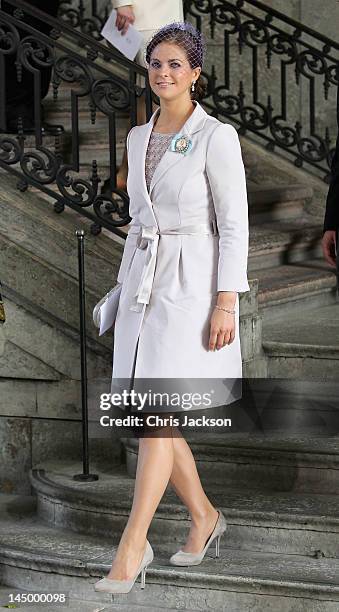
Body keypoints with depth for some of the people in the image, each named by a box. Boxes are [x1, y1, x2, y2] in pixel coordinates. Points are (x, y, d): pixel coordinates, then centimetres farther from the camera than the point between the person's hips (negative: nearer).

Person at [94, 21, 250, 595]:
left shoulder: (216, 136, -9)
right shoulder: (138, 137, 12)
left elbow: (234, 225, -10)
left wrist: (225, 304, -16)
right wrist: (127, 290, 18)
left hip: (192, 284, -7)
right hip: (142, 283, 7)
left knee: (156, 413, -10)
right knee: (150, 415, 8)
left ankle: (132, 545, -6)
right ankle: (204, 515, 26)